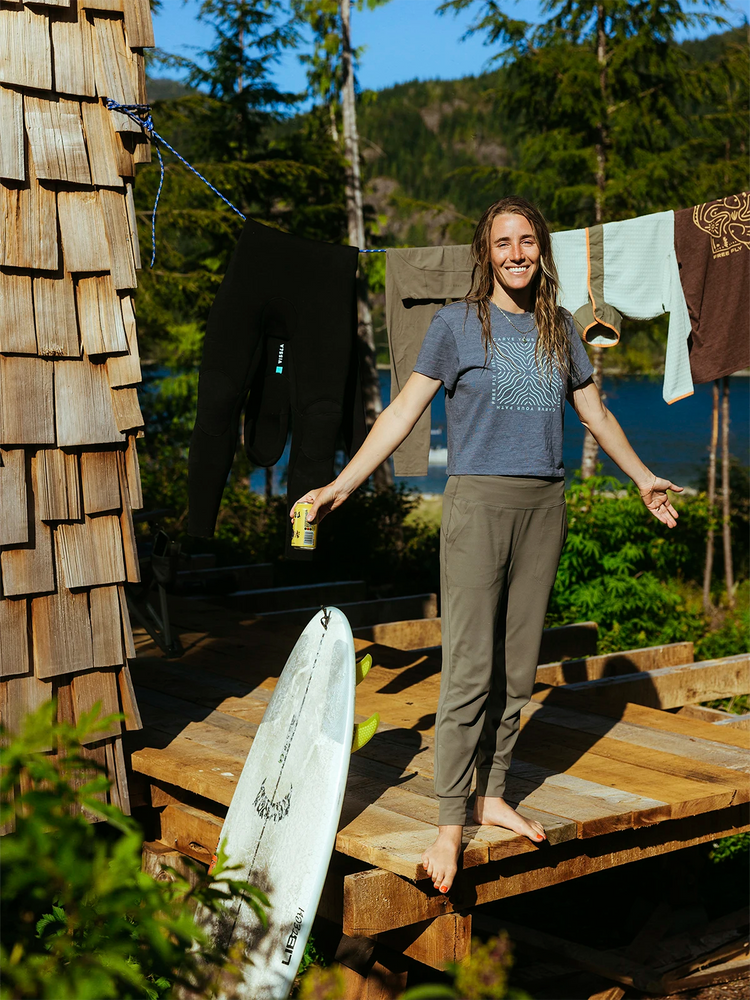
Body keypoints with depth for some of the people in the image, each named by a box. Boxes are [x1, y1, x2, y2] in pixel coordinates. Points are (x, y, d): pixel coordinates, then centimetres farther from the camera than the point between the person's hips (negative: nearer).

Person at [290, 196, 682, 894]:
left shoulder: (558, 328, 14)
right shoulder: (457, 323, 1)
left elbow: (594, 412, 25)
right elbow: (404, 410, -2)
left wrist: (642, 477, 33)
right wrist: (339, 487, -8)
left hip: (544, 504, 5)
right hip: (477, 499, -4)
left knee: (517, 669, 8)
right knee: (468, 671, -8)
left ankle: (491, 796, 21)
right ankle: (449, 823, -1)